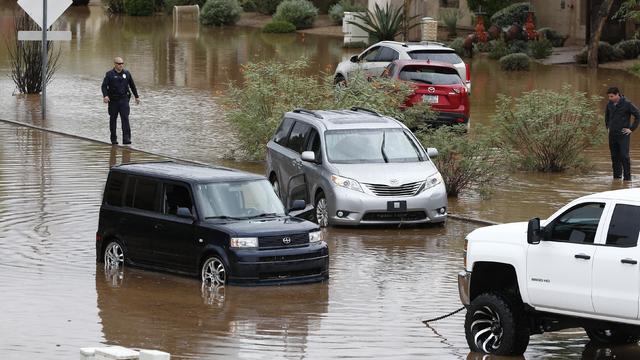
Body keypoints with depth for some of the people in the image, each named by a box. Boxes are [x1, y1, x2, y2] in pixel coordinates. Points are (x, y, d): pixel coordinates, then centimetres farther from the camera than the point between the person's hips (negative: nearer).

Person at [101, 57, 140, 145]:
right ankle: (113, 139, 19)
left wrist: (136, 96, 21)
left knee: (125, 118, -12)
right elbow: (104, 86, -9)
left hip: (124, 99, 1)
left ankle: (126, 138, -17)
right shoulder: (109, 74, -1)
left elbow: (132, 85, 19)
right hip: (113, 100, -1)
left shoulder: (126, 73, 8)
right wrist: (105, 96, -26)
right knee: (113, 119, 8)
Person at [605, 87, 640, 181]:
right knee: (615, 157, 6)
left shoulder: (627, 104, -9)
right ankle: (617, 176, 13)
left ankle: (627, 177, -5)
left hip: (623, 135, -5)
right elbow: (607, 116, 27)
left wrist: (632, 129, -8)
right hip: (612, 135, 5)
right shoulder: (609, 105, 6)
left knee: (624, 156, -9)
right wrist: (608, 126, 16)